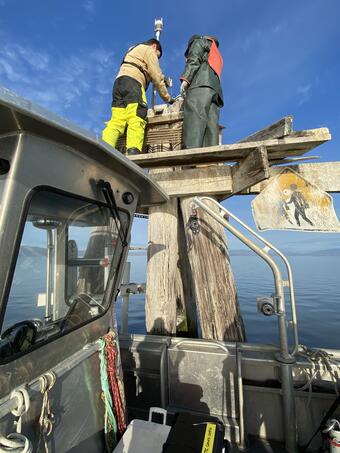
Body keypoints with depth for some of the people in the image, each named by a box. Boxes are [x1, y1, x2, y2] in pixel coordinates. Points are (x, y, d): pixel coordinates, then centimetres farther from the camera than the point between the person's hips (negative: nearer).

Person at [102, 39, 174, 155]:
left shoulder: (132, 50, 42)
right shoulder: (148, 50, 14)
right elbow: (157, 77, 4)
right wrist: (168, 98, 9)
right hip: (132, 82, -7)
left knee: (116, 121, -11)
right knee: (136, 120, -23)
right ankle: (133, 152, -43)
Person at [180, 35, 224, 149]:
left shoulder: (199, 41, 26)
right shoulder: (216, 56, 45)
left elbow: (194, 59, 3)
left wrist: (185, 79, -9)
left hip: (201, 84, -7)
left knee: (194, 122, -27)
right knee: (210, 127, -12)